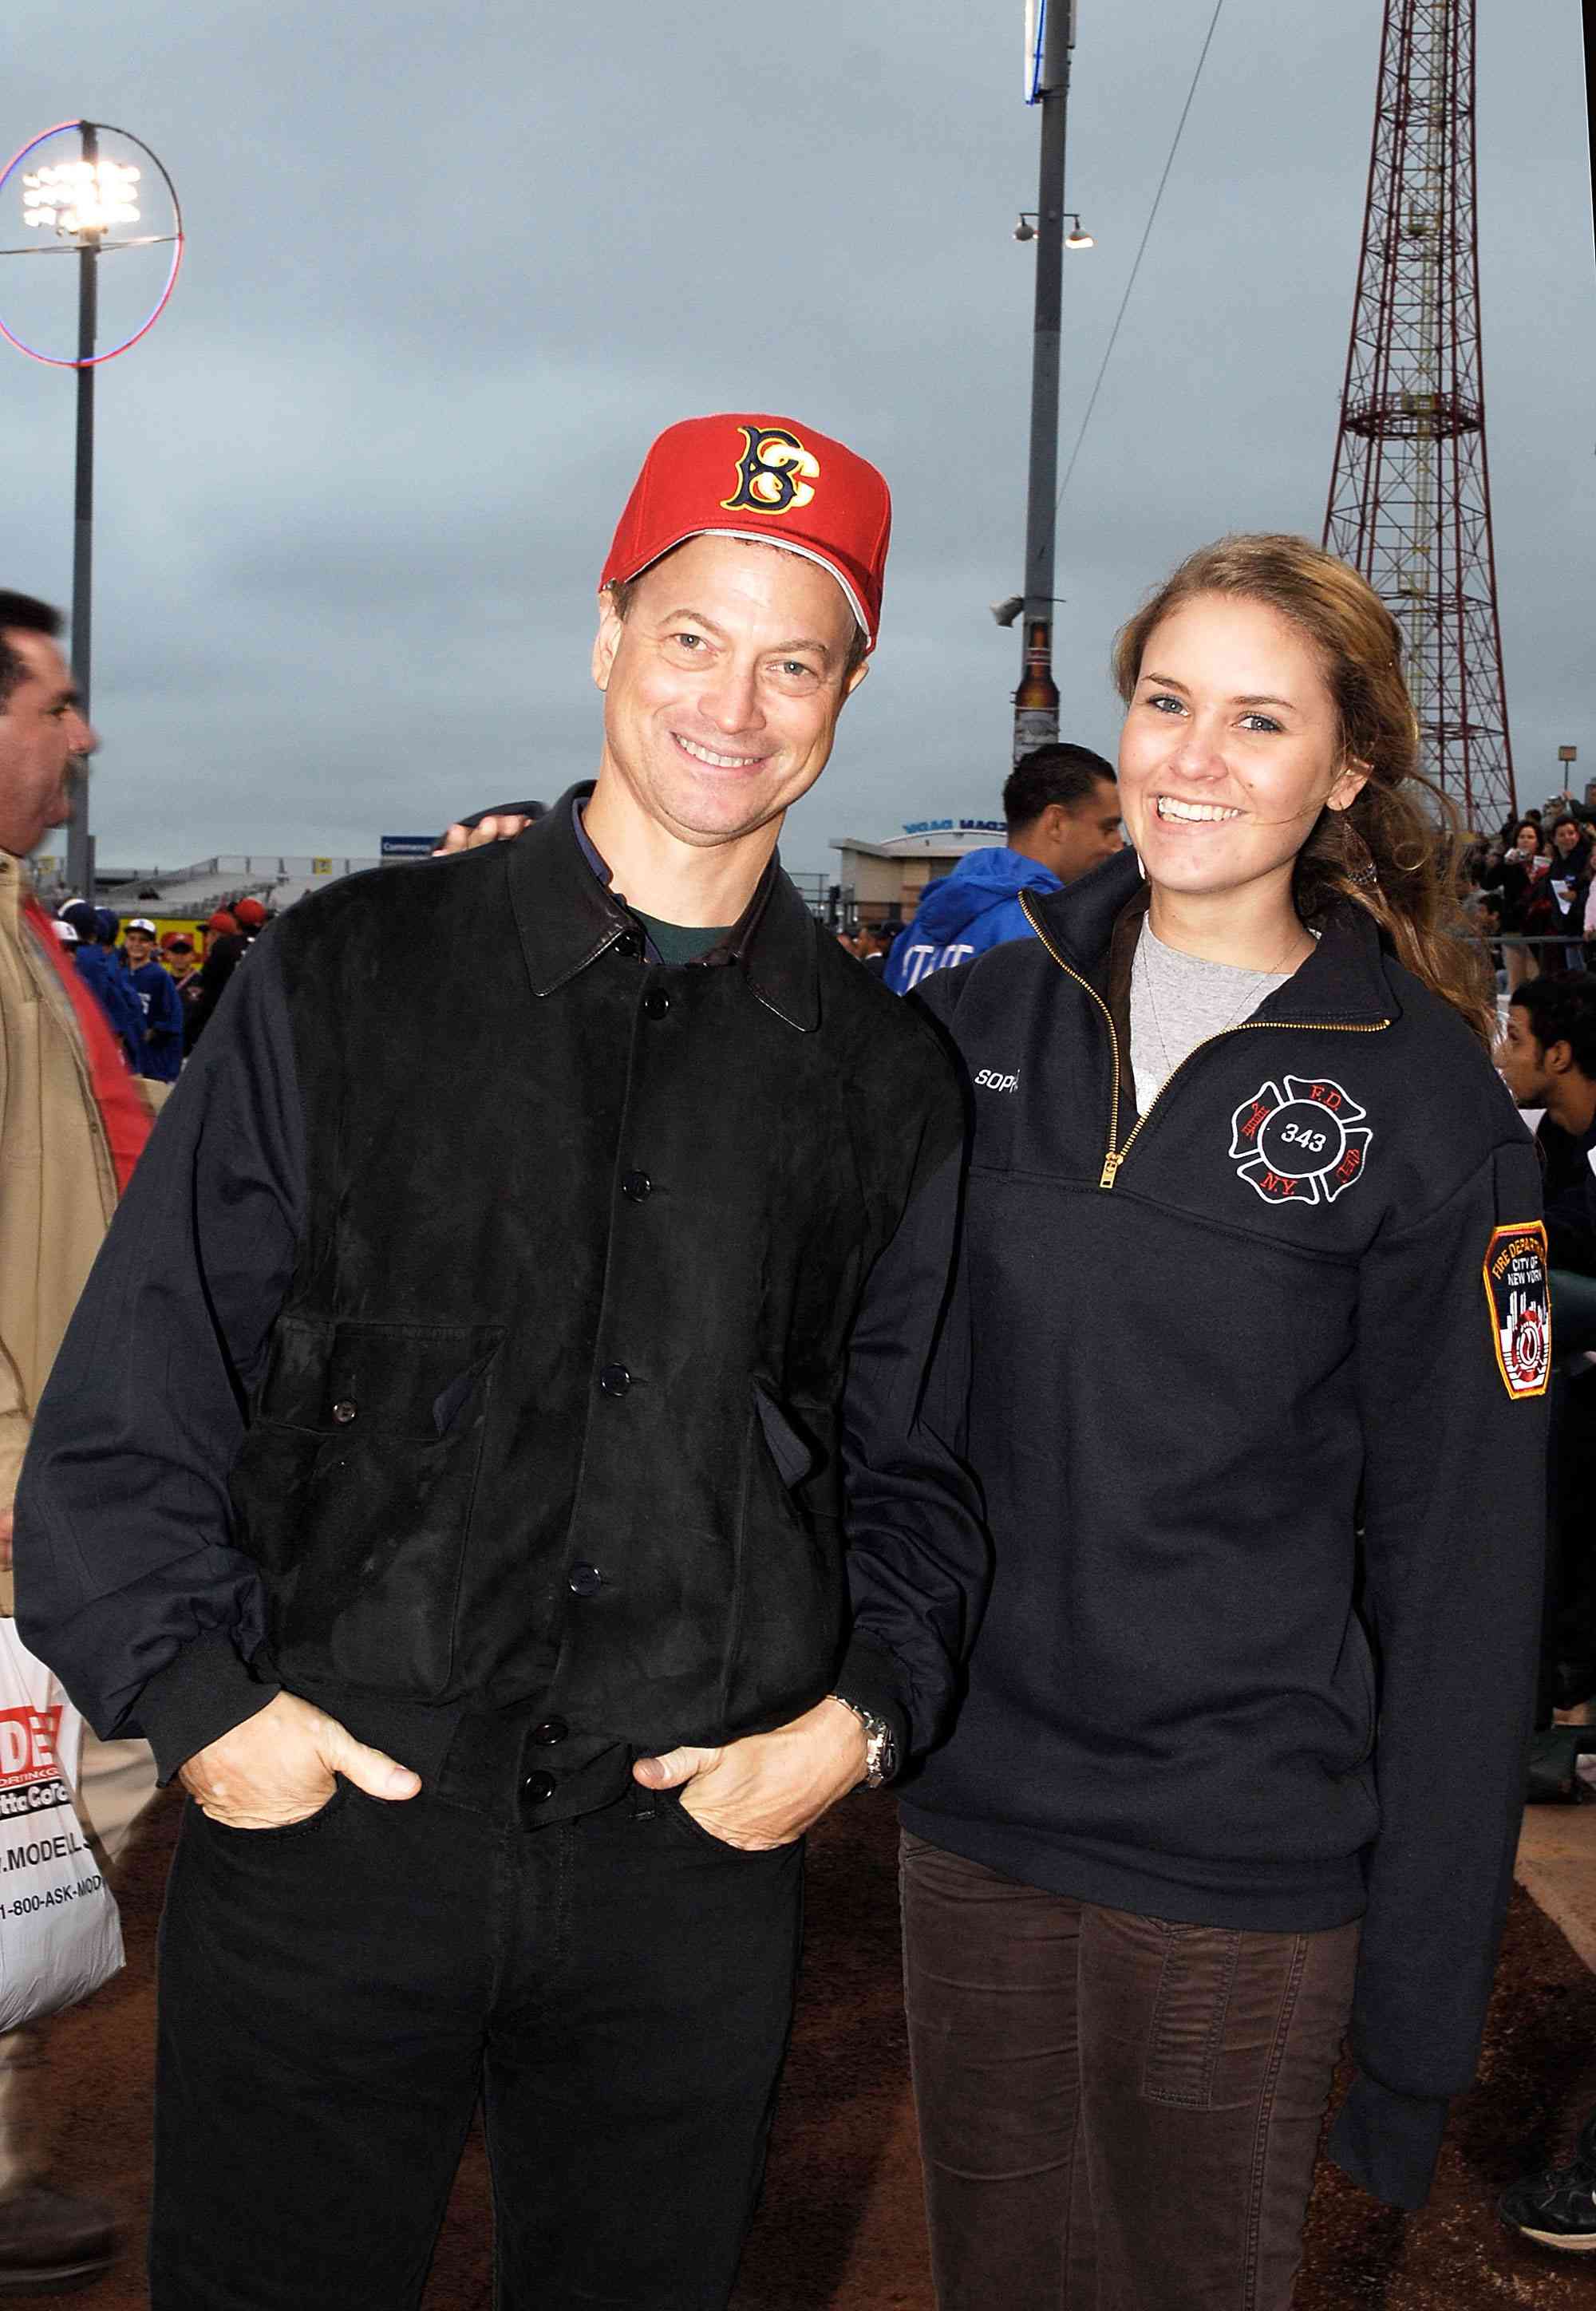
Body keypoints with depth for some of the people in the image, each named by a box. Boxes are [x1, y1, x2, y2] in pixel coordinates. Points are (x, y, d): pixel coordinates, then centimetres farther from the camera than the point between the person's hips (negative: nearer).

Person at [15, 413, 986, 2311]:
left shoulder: (884, 1075, 5)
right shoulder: (347, 976, -1)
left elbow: (920, 1446, 12)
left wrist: (865, 1711, -2)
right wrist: (193, 1690, -7)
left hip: (698, 1856, 2)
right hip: (327, 1821, -1)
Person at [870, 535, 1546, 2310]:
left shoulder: (1422, 1101, -9)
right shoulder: (984, 1017, 1)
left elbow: (1460, 1561, -7)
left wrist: (1423, 2002, -7)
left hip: (1242, 1871, -3)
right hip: (971, 1823, 3)